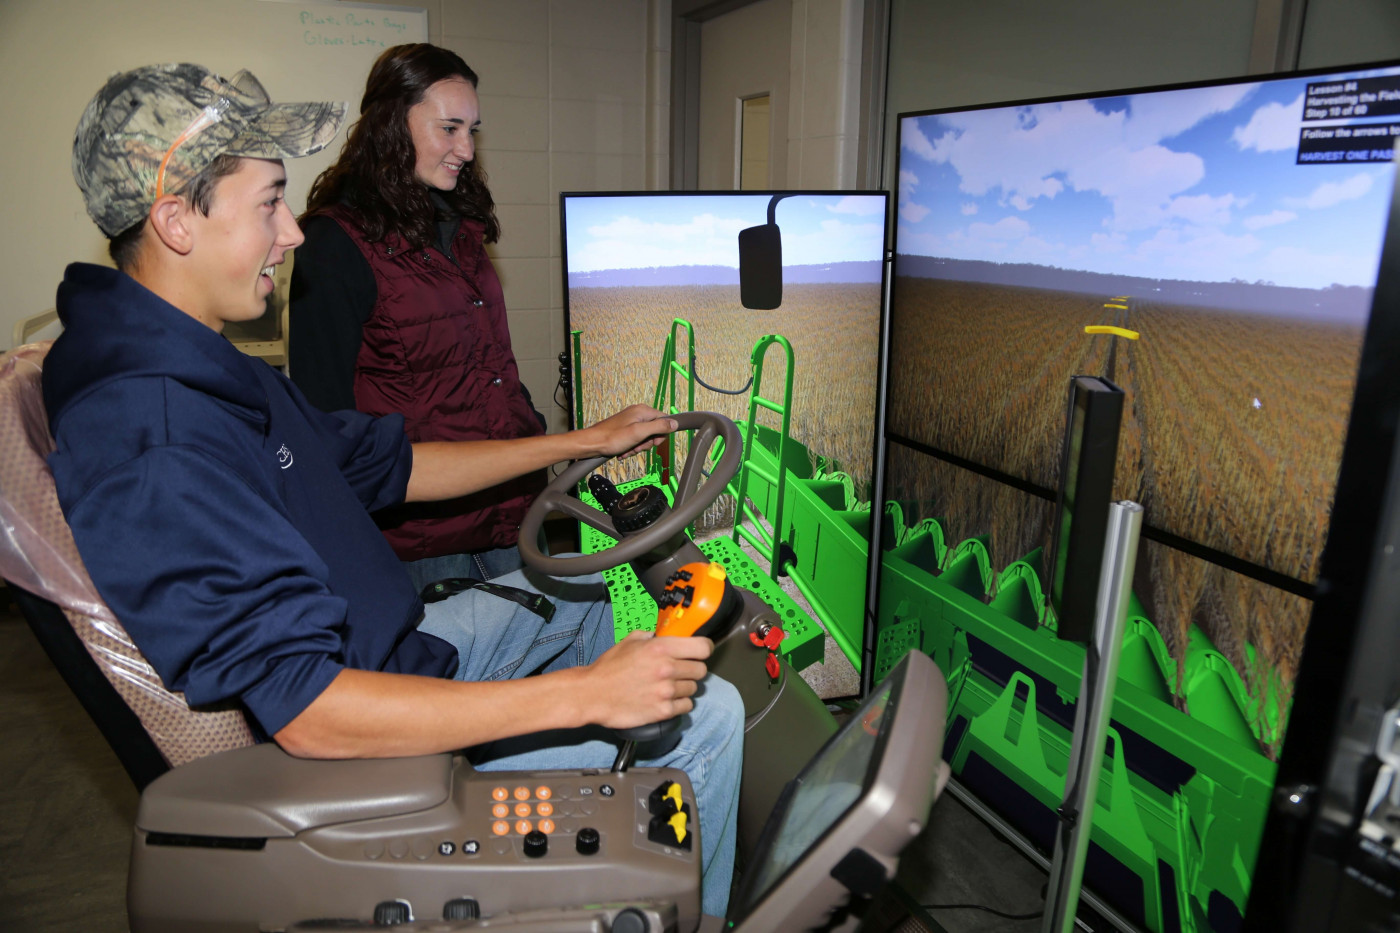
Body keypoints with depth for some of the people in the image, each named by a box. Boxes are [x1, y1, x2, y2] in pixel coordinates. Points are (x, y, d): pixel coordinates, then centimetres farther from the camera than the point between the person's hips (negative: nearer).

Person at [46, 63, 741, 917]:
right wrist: (584, 693, -33)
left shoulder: (204, 368, 3)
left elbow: (389, 464, 12)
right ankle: (699, 915, 20)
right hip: (356, 742, -10)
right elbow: (306, 713, -35)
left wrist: (583, 442, 12)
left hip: (388, 647, 10)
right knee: (705, 713, -9)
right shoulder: (150, 448, -31)